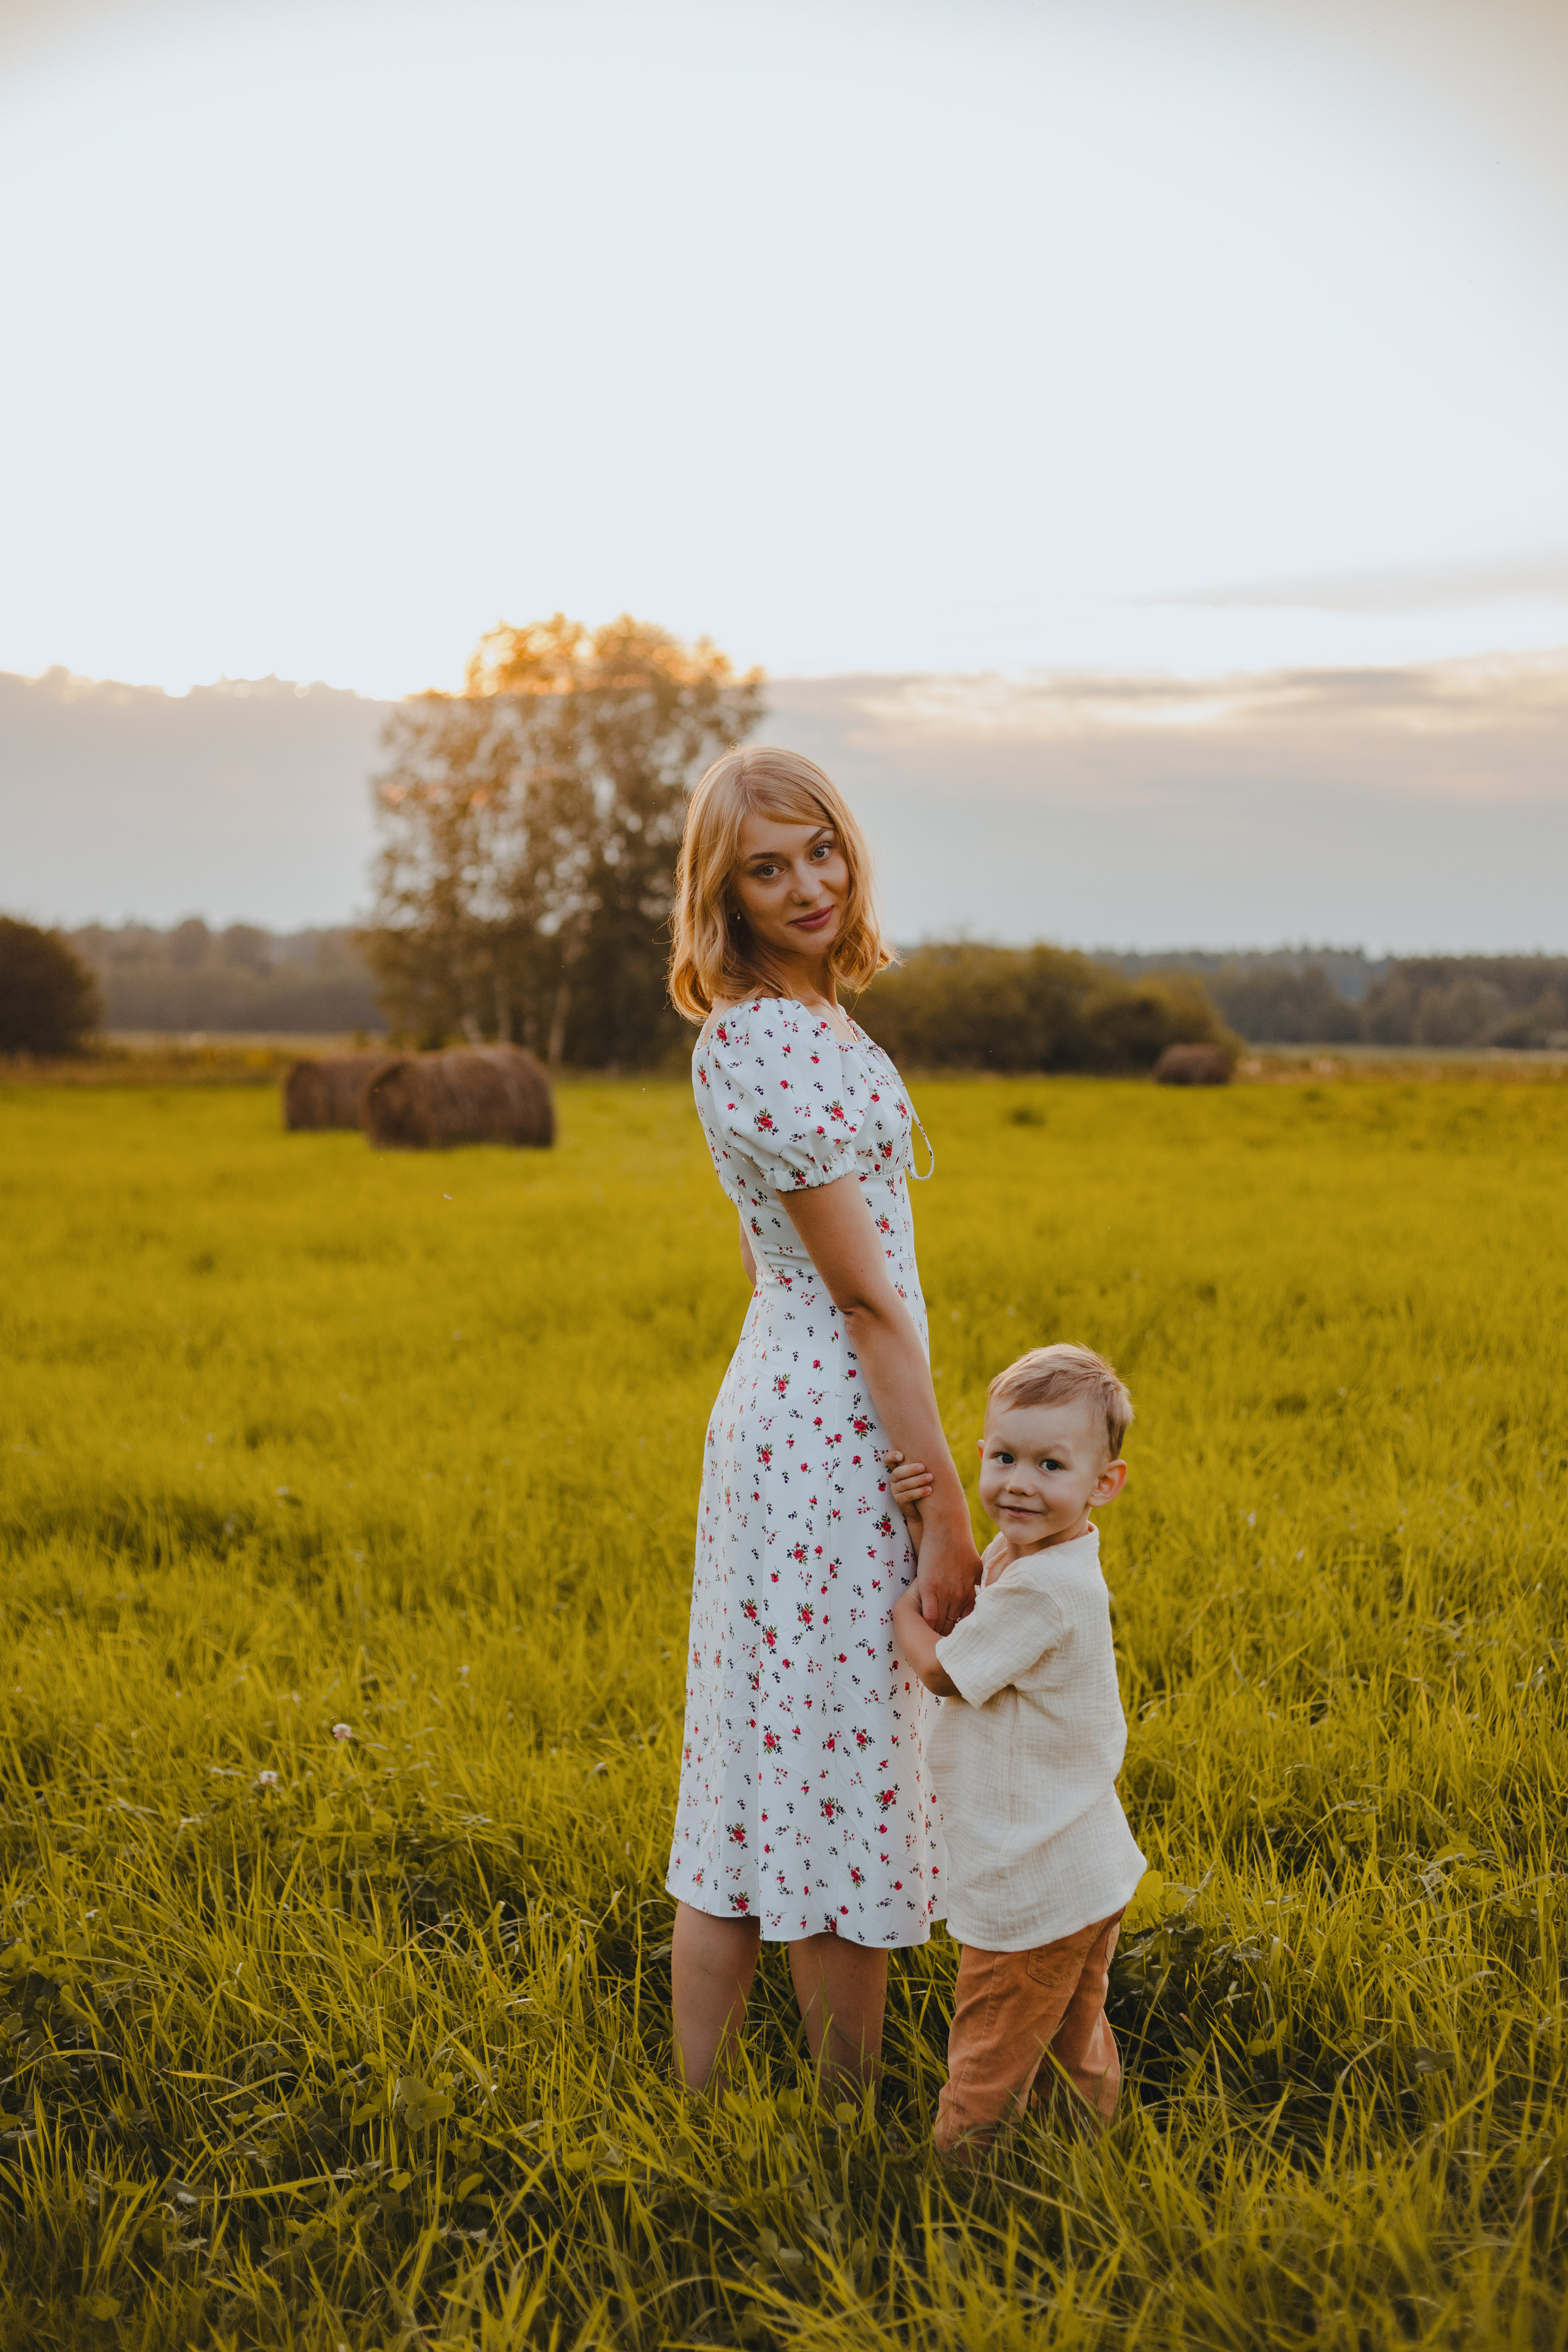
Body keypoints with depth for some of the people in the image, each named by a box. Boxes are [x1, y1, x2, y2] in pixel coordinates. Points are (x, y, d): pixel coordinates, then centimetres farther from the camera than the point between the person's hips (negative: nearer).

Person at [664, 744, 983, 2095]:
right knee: (840, 1790, 2)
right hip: (837, 1431, -10)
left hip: (784, 1409, 10)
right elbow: (866, 1294, -18)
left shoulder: (794, 1017, 12)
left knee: (752, 1793, 13)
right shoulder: (771, 1048, -18)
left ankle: (700, 2109, 22)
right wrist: (948, 1511, -15)